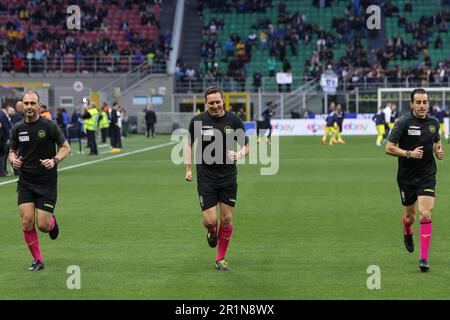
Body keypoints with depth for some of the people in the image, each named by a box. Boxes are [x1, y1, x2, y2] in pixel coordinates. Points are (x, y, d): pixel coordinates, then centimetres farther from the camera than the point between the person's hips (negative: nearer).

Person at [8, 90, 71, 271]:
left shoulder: (49, 126, -8)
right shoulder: (18, 128, 2)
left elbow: (66, 148, -1)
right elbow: (12, 151, 15)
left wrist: (55, 160, -19)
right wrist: (14, 160, -8)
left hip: (47, 182, -3)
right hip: (25, 183, 3)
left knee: (42, 225, -6)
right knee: (27, 222, -10)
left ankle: (52, 221, 33)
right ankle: (37, 260, 6)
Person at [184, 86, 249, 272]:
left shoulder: (234, 121, -3)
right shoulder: (197, 121, -3)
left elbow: (245, 145, 7)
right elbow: (190, 143, 12)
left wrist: (239, 154, -15)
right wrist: (188, 169, 5)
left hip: (228, 178, 1)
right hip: (205, 178, -1)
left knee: (226, 219, 2)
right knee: (210, 220, -7)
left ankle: (221, 258, 19)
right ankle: (212, 232, 31)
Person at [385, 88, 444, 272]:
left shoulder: (433, 122, 2)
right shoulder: (403, 122, -12)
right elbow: (389, 147, -11)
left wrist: (439, 151, 0)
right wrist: (409, 153, -23)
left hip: (427, 176, 1)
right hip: (406, 176, -1)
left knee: (425, 214, -13)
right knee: (410, 216, 13)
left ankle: (424, 258, -10)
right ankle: (407, 233, 51)